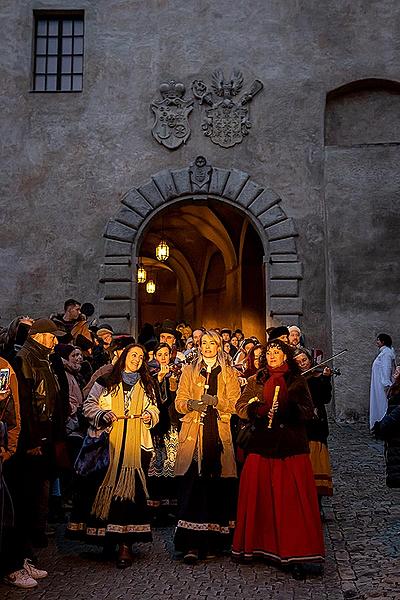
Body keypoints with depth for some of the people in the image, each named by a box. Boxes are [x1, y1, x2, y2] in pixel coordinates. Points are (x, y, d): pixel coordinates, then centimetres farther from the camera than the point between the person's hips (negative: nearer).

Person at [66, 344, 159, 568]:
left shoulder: (147, 385, 18)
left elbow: (154, 410, 22)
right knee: (106, 486, -5)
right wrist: (103, 414, -12)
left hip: (136, 446, 2)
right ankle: (106, 535, 12)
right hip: (109, 445, -1)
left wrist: (150, 416, 0)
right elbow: (89, 405, 6)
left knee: (132, 490, -6)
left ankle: (126, 543, -4)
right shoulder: (106, 381, 8)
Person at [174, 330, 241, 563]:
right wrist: (192, 404, -13)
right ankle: (191, 544, -9)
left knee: (217, 488, -2)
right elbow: (179, 402, 9)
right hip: (194, 435, 0)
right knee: (192, 487, -9)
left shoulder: (229, 373, 14)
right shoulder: (189, 371, 15)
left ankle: (211, 541, 9)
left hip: (219, 436, 0)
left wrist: (216, 401, -14)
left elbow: (235, 404, 4)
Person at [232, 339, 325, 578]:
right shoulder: (256, 381, 12)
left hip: (292, 447, -2)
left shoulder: (298, 381, 7)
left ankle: (295, 554, 1)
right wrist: (256, 409, -14)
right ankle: (254, 545, 18)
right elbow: (241, 406, 6)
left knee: (292, 498, -4)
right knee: (258, 494, 4)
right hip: (262, 445, 2)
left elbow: (309, 411, 2)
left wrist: (290, 409, -17)